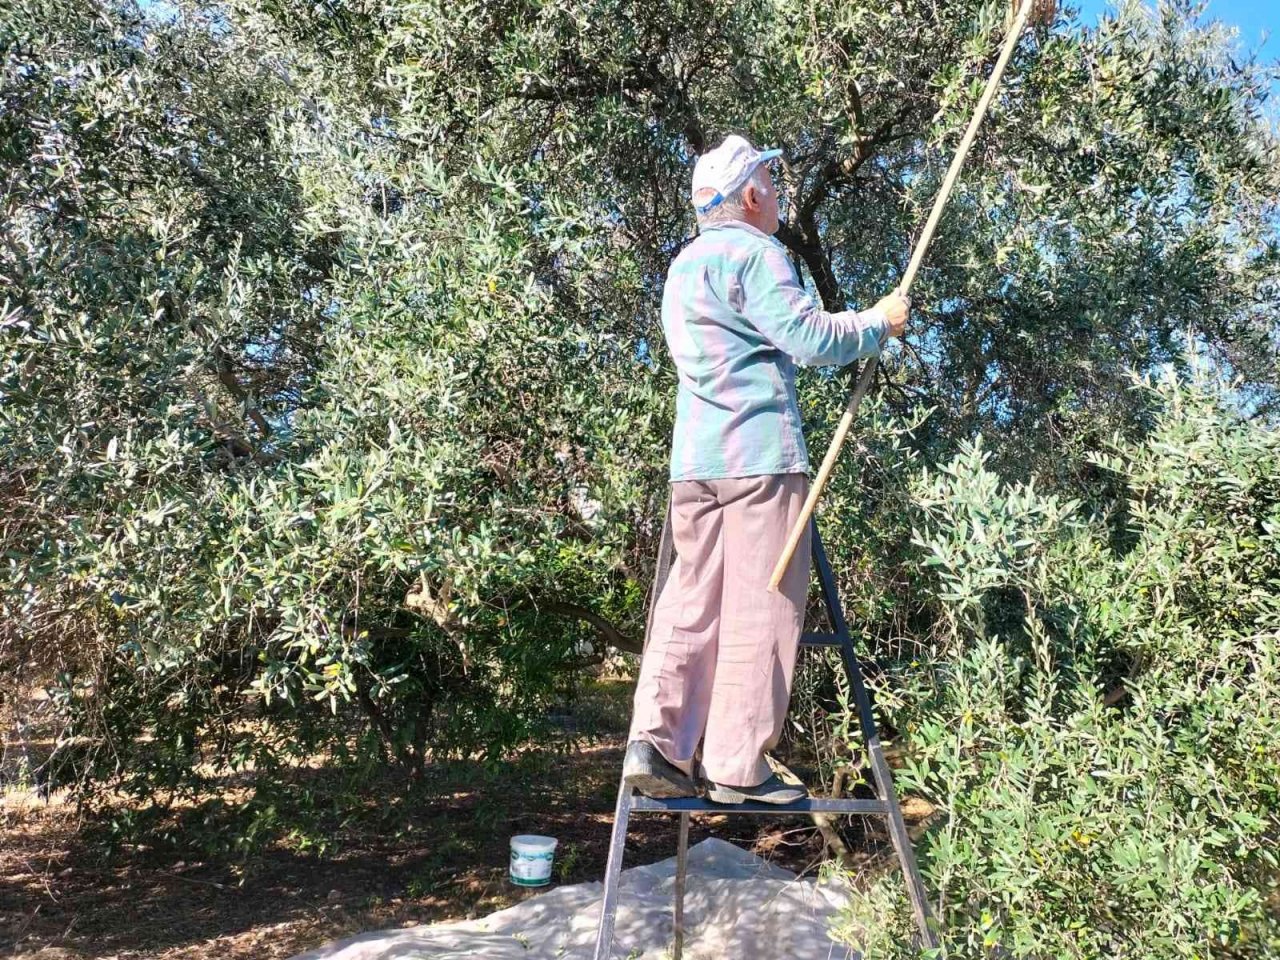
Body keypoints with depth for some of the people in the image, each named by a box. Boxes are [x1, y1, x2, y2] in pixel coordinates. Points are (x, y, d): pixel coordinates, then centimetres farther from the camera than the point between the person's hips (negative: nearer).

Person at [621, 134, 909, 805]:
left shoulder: (682, 265, 24)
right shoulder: (753, 253, -4)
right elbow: (811, 338, -12)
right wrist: (879, 322, 4)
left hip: (693, 459, 8)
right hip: (760, 453, -8)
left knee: (692, 600, 8)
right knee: (759, 609, -4)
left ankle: (656, 744, 2)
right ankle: (737, 767, -1)